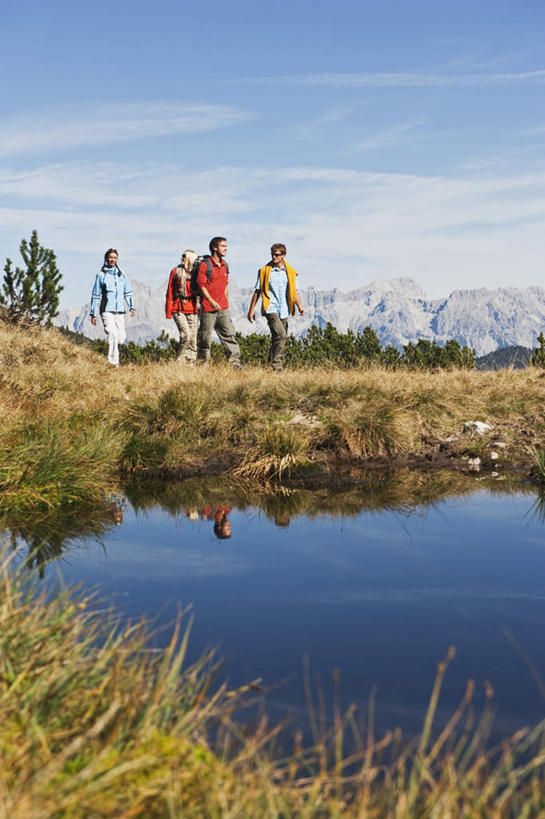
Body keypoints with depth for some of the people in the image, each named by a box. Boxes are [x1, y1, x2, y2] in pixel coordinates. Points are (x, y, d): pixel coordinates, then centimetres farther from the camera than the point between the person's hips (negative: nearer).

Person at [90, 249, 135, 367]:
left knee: (121, 337, 0)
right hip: (106, 310, -4)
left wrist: (131, 307, 2)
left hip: (119, 310, 4)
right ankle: (114, 362, -18)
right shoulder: (101, 275, 3)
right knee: (113, 334, -19)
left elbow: (128, 292, 16)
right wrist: (93, 314, 4)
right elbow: (95, 296, 5)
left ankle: (113, 356, 23)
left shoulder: (121, 274, 13)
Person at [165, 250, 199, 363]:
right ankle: (179, 360, -2)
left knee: (193, 337, 1)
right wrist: (168, 312, 1)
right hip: (178, 309, -3)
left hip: (192, 310, 3)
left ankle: (190, 362, 10)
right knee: (186, 334, -16)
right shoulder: (175, 272, 4)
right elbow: (170, 293, 5)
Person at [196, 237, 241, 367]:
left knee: (229, 334, -1)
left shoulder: (225, 265, 12)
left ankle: (235, 362, -2)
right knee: (205, 337, 2)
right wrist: (211, 301, -21)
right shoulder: (205, 265, -9)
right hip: (208, 308, -6)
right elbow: (201, 285, -11)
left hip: (223, 308, 6)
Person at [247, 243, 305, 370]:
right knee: (280, 335, -21)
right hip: (270, 308, -4)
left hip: (284, 311, 4)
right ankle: (276, 364, -21)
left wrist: (299, 306, -4)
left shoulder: (290, 272, 10)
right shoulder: (264, 271, 2)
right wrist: (251, 309, 4)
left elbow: (293, 292, 12)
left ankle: (272, 363, 21)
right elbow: (257, 291, 6)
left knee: (278, 339, 8)